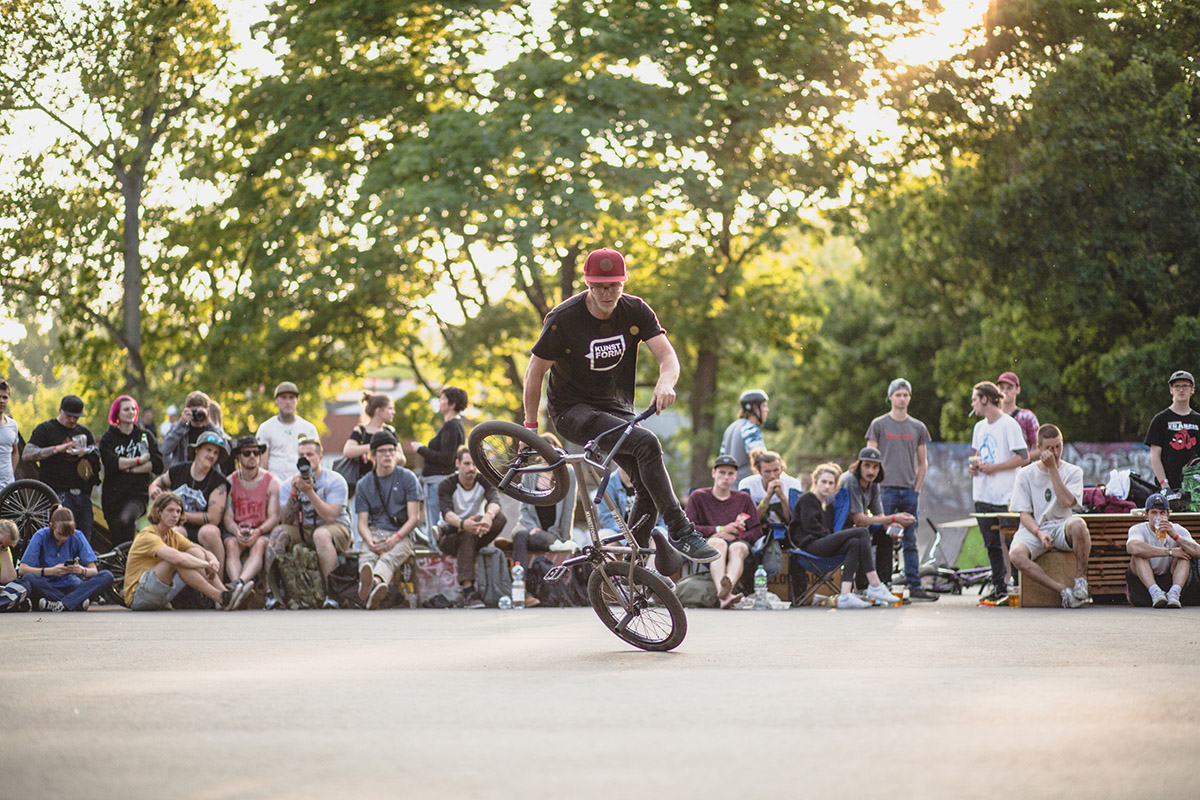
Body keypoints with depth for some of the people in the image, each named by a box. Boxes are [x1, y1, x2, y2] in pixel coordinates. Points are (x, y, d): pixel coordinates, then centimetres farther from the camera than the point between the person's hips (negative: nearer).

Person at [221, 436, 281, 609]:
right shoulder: (230, 482, 9)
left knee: (259, 544, -35)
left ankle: (238, 583, -60)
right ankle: (240, 587, -57)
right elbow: (227, 516, 2)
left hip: (262, 531, -1)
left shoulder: (272, 482, 6)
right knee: (231, 544, -33)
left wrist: (258, 532, -21)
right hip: (235, 531, 1)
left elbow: (274, 517, -1)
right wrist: (237, 531, -21)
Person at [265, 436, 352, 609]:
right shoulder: (289, 484, 5)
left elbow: (330, 517, -18)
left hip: (336, 529, -4)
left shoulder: (335, 481, -6)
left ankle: (331, 594, -38)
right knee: (278, 532, -25)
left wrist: (309, 492, -24)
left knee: (321, 534, -38)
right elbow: (287, 521, -6)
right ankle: (272, 592, -27)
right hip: (301, 531, 4)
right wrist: (294, 493, -19)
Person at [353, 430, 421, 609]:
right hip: (374, 532, 2)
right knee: (367, 555, -36)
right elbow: (362, 522, 8)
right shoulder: (364, 483, 14)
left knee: (389, 557, -38)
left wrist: (395, 538, -16)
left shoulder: (407, 477, 8)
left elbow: (414, 517, 2)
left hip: (401, 535, -2)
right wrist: (370, 541, -16)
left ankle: (376, 581, -72)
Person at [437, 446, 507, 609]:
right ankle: (468, 590, -48)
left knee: (500, 519, -25)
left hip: (474, 532, 3)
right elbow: (446, 513, -29)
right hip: (449, 538, -3)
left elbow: (495, 500, -24)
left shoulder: (484, 481, -3)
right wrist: (462, 524, -53)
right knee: (467, 535, -39)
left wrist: (489, 515, -50)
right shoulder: (447, 484, -12)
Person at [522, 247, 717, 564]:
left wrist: (665, 383, -37)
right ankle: (680, 532, -25)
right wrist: (530, 427, -5)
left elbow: (667, 355, -13)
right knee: (647, 444, -28)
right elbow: (535, 371, -6)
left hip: (617, 407, 5)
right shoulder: (563, 319, -15)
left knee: (648, 485, -10)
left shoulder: (636, 311, -5)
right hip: (572, 410, -5)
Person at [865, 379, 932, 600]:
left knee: (910, 542, 4)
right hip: (886, 490, -3)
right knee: (883, 540, -4)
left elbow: (923, 463, 16)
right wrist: (878, 482, -5)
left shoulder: (918, 428, 13)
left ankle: (915, 586, 6)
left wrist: (917, 489, 6)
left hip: (910, 491, 3)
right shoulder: (878, 424, 5)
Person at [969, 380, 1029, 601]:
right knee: (991, 544, 9)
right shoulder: (979, 427, 16)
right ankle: (999, 586, 15)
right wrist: (974, 465, 7)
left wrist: (993, 467, -16)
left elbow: (1023, 458, -13)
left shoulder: (1009, 424, -9)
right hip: (983, 495, 8)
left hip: (1005, 496, -8)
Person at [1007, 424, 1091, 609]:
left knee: (1078, 524, -38)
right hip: (1034, 529, 0)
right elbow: (1024, 514, 1)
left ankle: (1081, 578, -18)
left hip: (1061, 527, 0)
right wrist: (1039, 533, -19)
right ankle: (1064, 590, -28)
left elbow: (1066, 502, -12)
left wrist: (1053, 468, -11)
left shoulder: (1073, 472, 7)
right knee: (1016, 554, -34)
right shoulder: (1025, 474, 7)